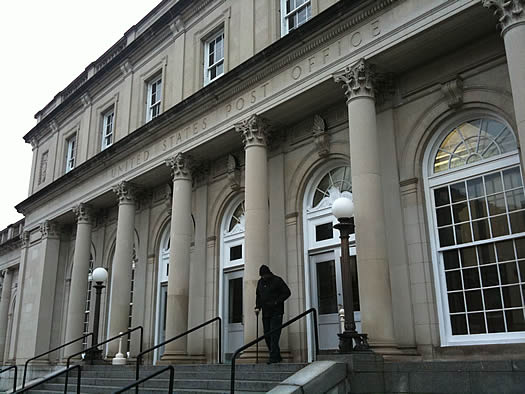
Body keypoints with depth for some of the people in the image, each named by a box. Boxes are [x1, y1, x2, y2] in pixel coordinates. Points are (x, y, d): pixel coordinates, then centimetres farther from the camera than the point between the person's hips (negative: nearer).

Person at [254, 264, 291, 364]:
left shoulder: (277, 280, -4)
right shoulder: (260, 282, 14)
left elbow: (287, 292, -6)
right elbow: (258, 295, 22)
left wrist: (276, 302, -14)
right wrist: (258, 307, 6)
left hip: (276, 312, -6)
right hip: (266, 313, 7)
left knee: (274, 335, -13)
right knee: (267, 335, 5)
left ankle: (274, 357, -11)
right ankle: (277, 357, 15)